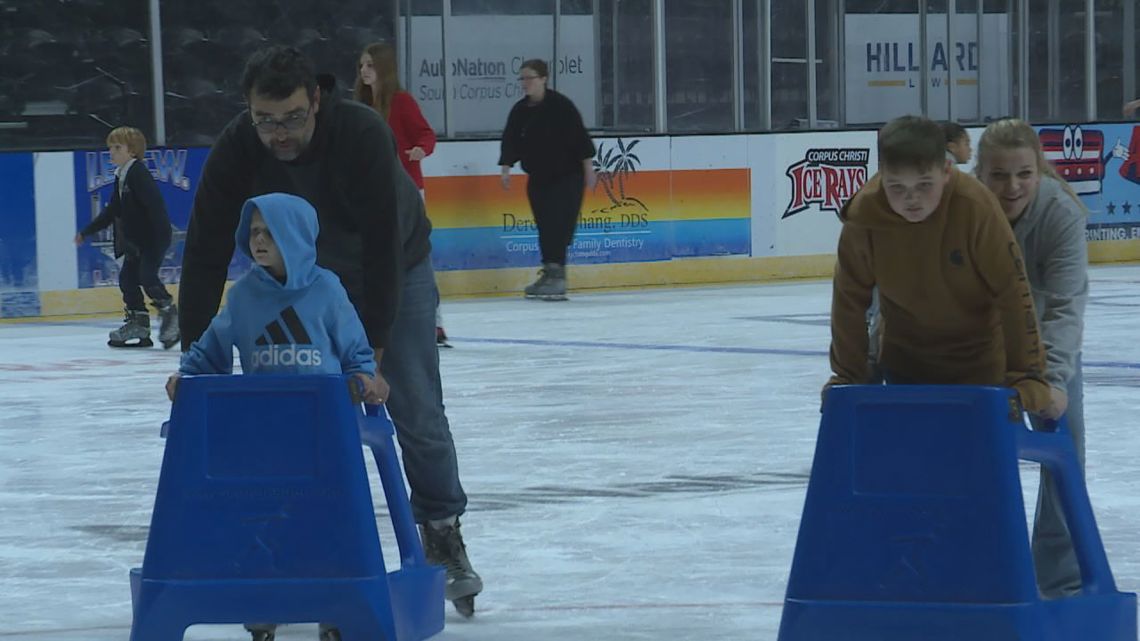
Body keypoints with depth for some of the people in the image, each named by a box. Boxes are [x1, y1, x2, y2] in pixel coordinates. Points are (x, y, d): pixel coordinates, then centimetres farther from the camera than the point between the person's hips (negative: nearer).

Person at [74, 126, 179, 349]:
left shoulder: (138, 174, -15)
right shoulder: (121, 177, 15)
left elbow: (154, 204, -23)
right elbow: (112, 212, 23)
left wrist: (161, 234, -30)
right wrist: (87, 232, 26)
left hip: (153, 238, -10)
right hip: (136, 240, 10)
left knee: (147, 276, -18)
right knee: (127, 276, 7)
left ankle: (169, 312, -7)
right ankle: (137, 323, 12)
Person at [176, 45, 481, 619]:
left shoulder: (363, 134, -36)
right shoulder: (235, 151, -28)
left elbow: (382, 245, -35)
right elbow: (206, 254, -24)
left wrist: (374, 349, -36)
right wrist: (194, 357, -29)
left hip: (395, 266, -2)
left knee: (417, 413, -4)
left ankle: (443, 533, 12)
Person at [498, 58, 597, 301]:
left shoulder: (560, 105, -12)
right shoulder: (519, 111, 5)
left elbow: (580, 136, -11)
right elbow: (510, 141, 5)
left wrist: (588, 167, -11)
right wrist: (506, 168, -6)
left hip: (567, 176, -6)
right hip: (538, 178, 6)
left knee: (558, 226, -13)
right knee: (544, 227, 6)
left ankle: (556, 275, -16)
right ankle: (549, 274, 14)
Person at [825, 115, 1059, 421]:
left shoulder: (977, 207, -29)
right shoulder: (864, 214, -21)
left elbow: (1012, 293, -22)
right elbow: (850, 299, -8)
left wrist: (1028, 378, -20)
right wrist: (847, 377, -4)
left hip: (980, 363, -2)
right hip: (904, 364, 2)